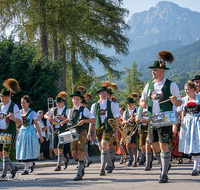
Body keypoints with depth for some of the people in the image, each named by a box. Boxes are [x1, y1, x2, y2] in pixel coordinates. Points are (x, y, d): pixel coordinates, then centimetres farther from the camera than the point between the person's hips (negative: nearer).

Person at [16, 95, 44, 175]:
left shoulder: (32, 113, -4)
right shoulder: (20, 112, 9)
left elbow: (37, 125, -2)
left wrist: (40, 136, 0)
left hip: (30, 132, -5)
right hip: (21, 132, 5)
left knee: (28, 151, -8)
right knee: (22, 150, 6)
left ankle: (26, 169, -5)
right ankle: (31, 164, 28)